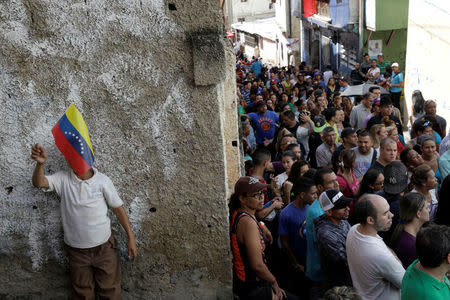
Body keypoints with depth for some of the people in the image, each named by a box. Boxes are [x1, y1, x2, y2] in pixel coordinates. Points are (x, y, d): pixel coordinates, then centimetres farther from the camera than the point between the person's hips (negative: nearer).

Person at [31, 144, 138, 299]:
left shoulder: (102, 180, -12)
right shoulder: (63, 179, -9)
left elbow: (118, 208, -6)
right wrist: (40, 163, -46)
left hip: (104, 247, -1)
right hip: (76, 250, 1)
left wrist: (131, 237, -6)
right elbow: (38, 182, -25)